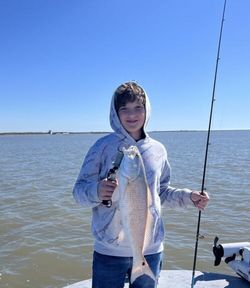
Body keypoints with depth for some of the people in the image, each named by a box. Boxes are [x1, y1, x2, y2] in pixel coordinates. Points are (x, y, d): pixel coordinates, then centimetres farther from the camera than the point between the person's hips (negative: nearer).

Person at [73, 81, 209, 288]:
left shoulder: (158, 150, 3)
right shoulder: (103, 147, -9)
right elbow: (79, 190, -8)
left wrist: (188, 197, 0)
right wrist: (96, 192, -29)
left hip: (151, 249, 4)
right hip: (110, 251, -3)